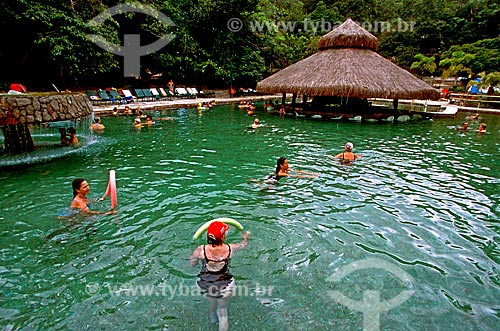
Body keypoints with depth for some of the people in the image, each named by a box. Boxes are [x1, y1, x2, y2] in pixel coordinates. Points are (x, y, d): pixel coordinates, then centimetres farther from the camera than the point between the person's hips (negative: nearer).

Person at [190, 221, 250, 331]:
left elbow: (192, 264, -5)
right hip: (224, 288, -2)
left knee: (213, 301, 36)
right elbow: (243, 245, 2)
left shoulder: (201, 250, -23)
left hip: (205, 288, 2)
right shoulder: (230, 249, -21)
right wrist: (245, 238, 24)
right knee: (222, 312, 25)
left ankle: (213, 319, 64)